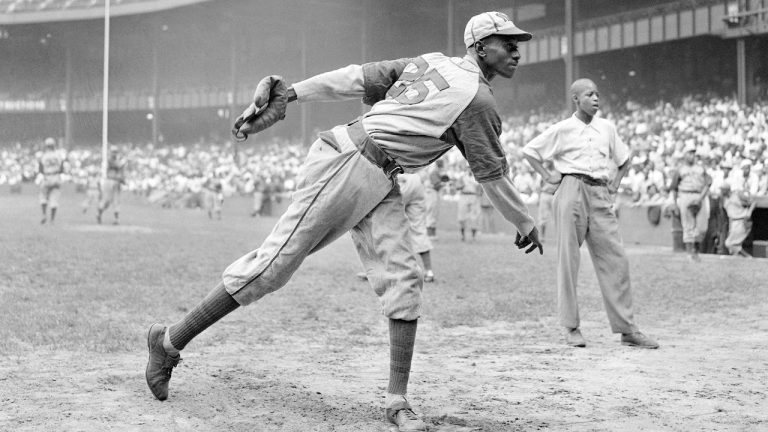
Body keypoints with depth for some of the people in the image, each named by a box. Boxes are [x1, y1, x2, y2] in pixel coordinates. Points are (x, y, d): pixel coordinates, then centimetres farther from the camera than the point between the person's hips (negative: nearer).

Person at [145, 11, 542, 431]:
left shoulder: (428, 62, 16)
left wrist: (286, 95, 2)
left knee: (403, 280, 0)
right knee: (275, 262, -7)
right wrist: (525, 224, 15)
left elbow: (354, 78, 7)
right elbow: (493, 177, 1)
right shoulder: (477, 98, -7)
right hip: (345, 164, -9)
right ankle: (170, 340, 2)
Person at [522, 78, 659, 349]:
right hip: (572, 191, -3)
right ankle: (571, 327, 6)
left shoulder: (607, 128, 14)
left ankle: (627, 329, -1)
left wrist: (614, 185, 13)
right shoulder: (562, 129, 3)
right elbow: (529, 151, 8)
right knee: (569, 258, -2)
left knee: (615, 260, -3)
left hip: (601, 195, 3)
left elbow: (624, 159, 26)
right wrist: (548, 177, 1)